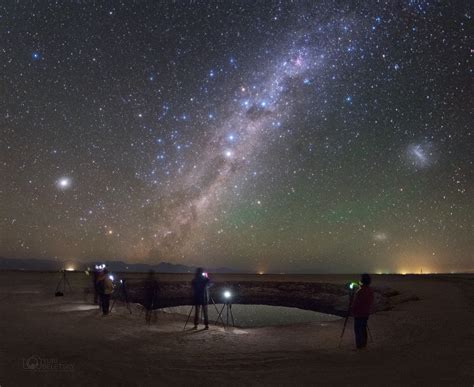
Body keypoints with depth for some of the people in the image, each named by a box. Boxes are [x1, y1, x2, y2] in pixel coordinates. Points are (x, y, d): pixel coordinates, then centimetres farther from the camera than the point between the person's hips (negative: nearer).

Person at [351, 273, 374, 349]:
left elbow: (355, 303, -18)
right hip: (366, 313, 8)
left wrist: (353, 312, -3)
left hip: (359, 314, -8)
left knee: (358, 329, 1)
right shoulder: (370, 290, 3)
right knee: (363, 328, 17)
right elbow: (371, 302, 12)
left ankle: (359, 345, 3)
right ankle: (364, 344, 24)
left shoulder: (360, 291, -23)